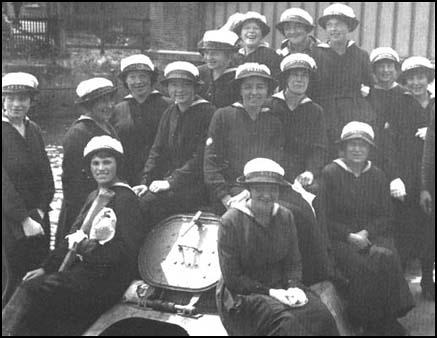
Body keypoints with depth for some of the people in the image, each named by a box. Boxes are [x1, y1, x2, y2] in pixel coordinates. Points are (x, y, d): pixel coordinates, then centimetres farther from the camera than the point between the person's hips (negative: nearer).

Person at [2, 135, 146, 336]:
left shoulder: (124, 198, -10)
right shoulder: (94, 196, 16)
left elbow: (125, 249, -16)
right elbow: (73, 237, 16)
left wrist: (84, 247, -13)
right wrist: (45, 268, 8)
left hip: (105, 276, -8)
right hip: (83, 267, 8)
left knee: (34, 288, -19)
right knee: (30, 285, -8)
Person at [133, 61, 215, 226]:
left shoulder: (207, 113, -8)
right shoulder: (169, 114, 14)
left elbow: (201, 157, -15)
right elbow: (158, 151, 14)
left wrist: (172, 182, -19)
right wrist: (145, 182, 2)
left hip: (195, 185, -6)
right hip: (168, 179, 7)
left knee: (149, 201, -24)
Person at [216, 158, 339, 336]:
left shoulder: (285, 216, 5)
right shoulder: (230, 221, -12)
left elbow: (294, 262, 10)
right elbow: (232, 278, -11)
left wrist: (293, 286, -10)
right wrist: (269, 292, -17)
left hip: (281, 287, 5)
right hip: (243, 294, -5)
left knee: (320, 315, -20)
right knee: (285, 321, -31)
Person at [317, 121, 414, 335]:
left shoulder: (377, 176, 15)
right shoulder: (330, 173, 3)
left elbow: (386, 217, 12)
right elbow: (325, 218, 0)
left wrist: (367, 232, -7)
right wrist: (349, 236, -13)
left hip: (374, 236, 3)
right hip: (340, 240, -3)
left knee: (388, 258, -29)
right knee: (363, 267, -30)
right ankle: (386, 325, -11)